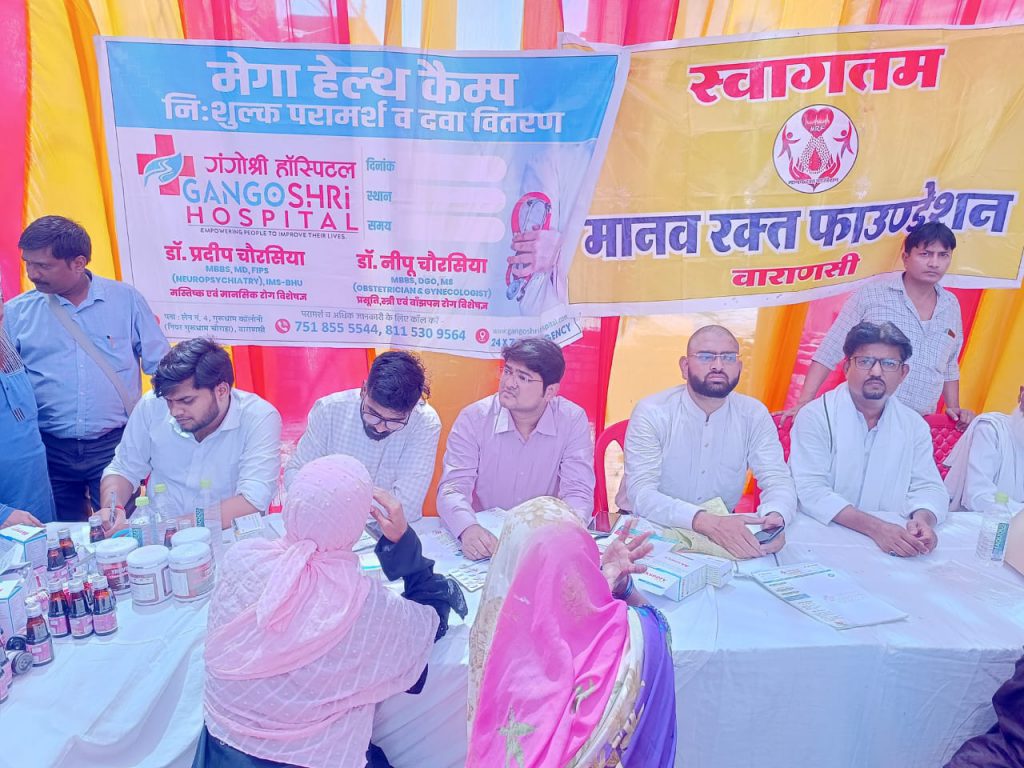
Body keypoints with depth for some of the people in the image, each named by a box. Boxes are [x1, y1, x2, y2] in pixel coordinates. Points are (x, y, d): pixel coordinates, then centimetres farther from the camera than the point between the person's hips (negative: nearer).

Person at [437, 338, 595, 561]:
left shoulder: (573, 420, -6)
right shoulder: (473, 418, -7)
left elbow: (577, 494, -8)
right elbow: (452, 487, -12)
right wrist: (468, 529, -33)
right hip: (484, 540, 0)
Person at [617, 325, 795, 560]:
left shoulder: (754, 415, -2)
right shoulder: (651, 413, -14)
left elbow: (777, 480, -6)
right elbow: (641, 494, -23)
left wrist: (774, 517, -30)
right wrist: (707, 522, -39)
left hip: (721, 529, 3)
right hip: (648, 530, -3)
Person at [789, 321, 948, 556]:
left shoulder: (914, 425, 10)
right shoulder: (815, 416, -7)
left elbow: (927, 486, 8)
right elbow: (811, 490, -16)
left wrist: (923, 519, -17)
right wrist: (874, 527, -27)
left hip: (894, 546, 5)